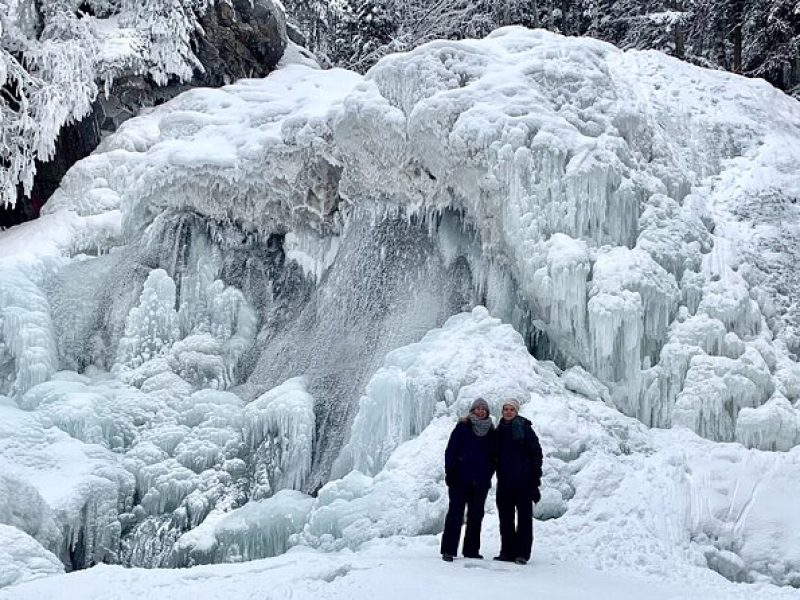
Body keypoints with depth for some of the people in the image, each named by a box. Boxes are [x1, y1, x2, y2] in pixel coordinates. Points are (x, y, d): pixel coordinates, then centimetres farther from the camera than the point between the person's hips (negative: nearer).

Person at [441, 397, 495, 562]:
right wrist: (450, 472, -9)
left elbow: (493, 456, 15)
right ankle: (448, 550, -2)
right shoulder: (462, 427, 0)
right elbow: (450, 450, -3)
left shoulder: (490, 431, 10)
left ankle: (472, 550, 16)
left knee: (476, 516, 8)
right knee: (455, 513, -4)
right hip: (460, 480, -4)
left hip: (481, 481, 4)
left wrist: (489, 474, 6)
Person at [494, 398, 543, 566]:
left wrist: (535, 476, -12)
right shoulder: (499, 430, 11)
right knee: (505, 516, 7)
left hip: (523, 481, -6)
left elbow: (536, 452, -6)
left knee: (524, 515, -2)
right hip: (504, 480, 6)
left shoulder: (525, 429, -4)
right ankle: (508, 551, 14)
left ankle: (522, 553, -1)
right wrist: (498, 474, 10)